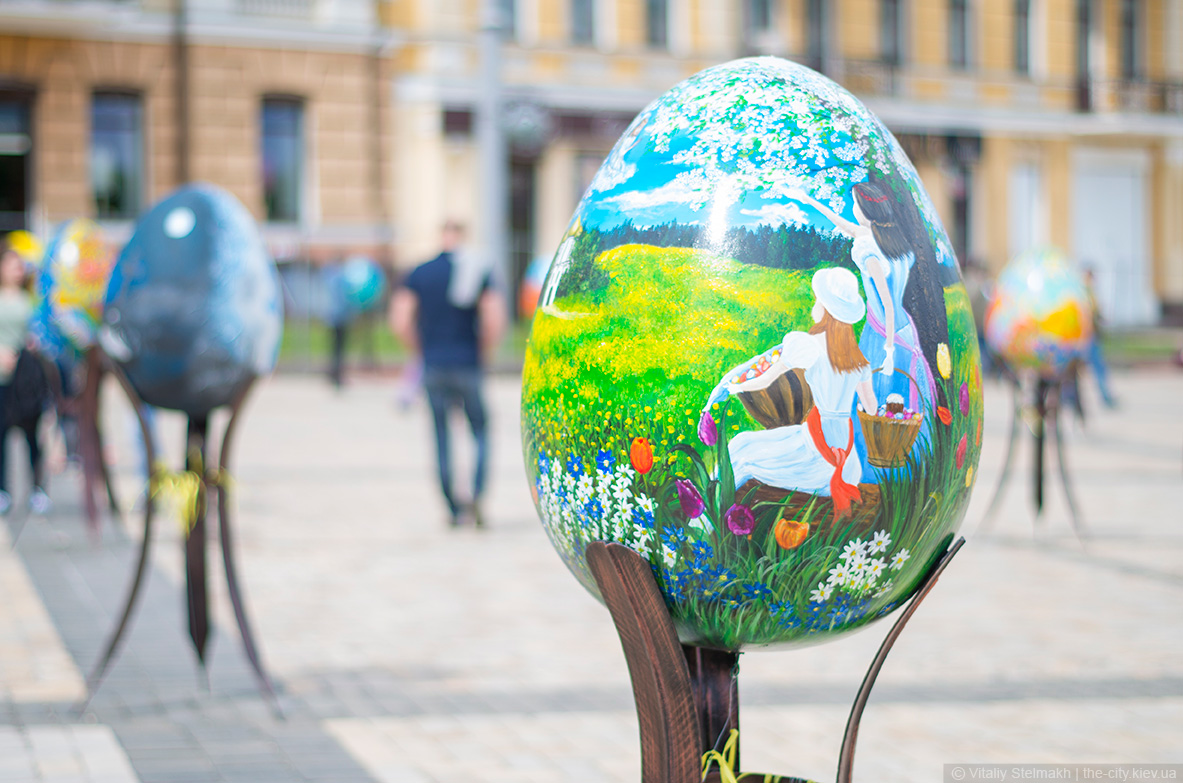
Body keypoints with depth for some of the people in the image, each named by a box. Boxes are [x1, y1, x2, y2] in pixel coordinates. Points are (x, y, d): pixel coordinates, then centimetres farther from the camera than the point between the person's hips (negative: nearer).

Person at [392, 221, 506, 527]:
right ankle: (476, 496, -9)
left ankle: (454, 507, 9)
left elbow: (400, 321, -3)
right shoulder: (479, 271, -2)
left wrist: (421, 352, 10)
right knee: (480, 431, 9)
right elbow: (495, 321, -10)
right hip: (467, 365, -2)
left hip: (433, 365, 2)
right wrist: (483, 351, 6)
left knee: (441, 436, 8)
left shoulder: (419, 273, 3)